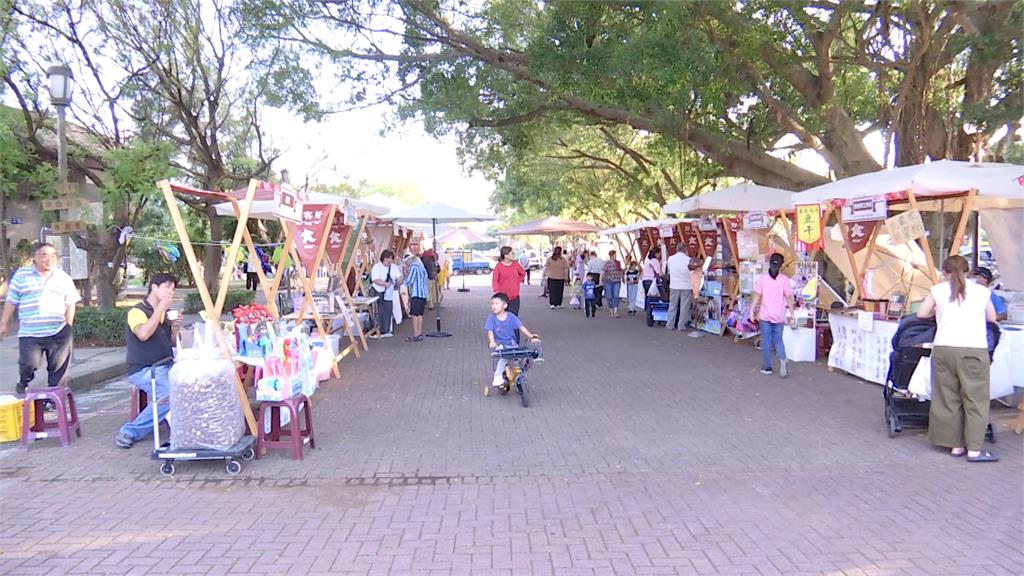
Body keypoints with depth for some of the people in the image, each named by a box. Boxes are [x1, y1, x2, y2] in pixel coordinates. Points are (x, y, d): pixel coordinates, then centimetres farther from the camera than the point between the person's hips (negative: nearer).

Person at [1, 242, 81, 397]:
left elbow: (70, 304, 11)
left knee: (58, 367, 1)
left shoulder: (63, 277, 10)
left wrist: (69, 326, 4)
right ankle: (22, 383, 22)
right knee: (29, 363, -11)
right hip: (29, 333, -1)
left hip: (58, 332, 2)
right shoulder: (22, 275, 5)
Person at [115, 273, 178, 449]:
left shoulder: (165, 313, 15)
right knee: (170, 397, -30)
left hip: (166, 366, 7)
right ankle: (130, 432, -15)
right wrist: (160, 308, -20)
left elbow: (173, 342, 19)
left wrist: (175, 326, -1)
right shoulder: (137, 311, -7)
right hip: (143, 370, -7)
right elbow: (143, 334, -27)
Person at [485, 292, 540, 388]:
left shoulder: (511, 316, -1)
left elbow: (521, 327, -4)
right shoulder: (492, 317, -3)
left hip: (511, 344, 2)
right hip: (499, 345, -2)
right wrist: (492, 342, -31)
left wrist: (532, 337, -14)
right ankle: (497, 377, -26)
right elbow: (490, 331, -11)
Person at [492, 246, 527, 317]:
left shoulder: (515, 264, 5)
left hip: (515, 297, 4)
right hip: (503, 298, -4)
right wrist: (497, 291, -26)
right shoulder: (498, 266, -9)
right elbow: (494, 280, -14)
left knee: (514, 316, 4)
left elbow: (523, 273, 21)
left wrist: (518, 281, 9)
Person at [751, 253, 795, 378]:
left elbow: (757, 296, -6)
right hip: (779, 316, 1)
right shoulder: (784, 279, -4)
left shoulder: (762, 278, -4)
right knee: (778, 339, 14)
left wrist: (752, 311, 0)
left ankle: (767, 367, 14)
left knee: (766, 341, 8)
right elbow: (789, 297, -4)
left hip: (765, 315, -1)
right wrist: (792, 313, 3)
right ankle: (783, 361, -7)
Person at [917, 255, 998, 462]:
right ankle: (974, 449, 1)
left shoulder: (938, 290, 8)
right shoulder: (982, 291, 9)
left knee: (948, 398, 9)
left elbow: (921, 313, 10)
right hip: (974, 350, -1)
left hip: (944, 348, 1)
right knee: (975, 400, 3)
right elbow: (992, 317, 19)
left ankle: (955, 445, 15)